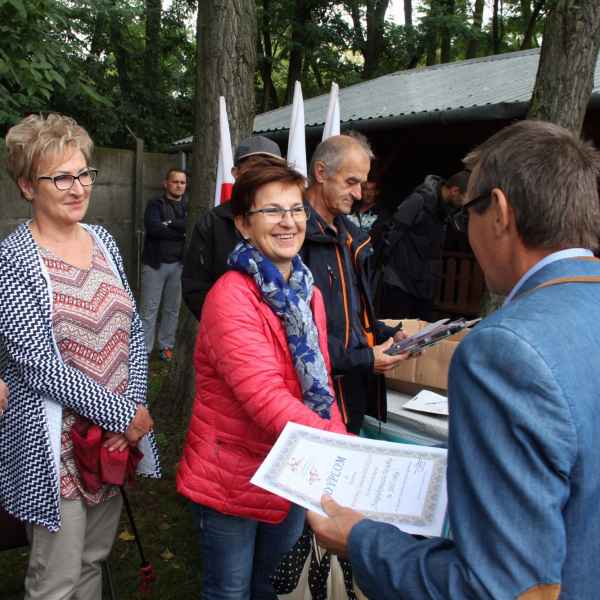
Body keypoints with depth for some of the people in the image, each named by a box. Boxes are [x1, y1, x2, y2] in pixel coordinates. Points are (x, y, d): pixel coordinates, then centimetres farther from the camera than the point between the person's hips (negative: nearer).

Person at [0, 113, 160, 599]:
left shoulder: (102, 239, 6)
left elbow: (133, 328, 7)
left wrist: (134, 405, -6)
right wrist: (120, 415, -16)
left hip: (118, 427, 6)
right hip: (57, 441, -5)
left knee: (94, 560, 21)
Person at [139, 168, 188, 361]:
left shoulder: (187, 206, 11)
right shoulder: (155, 204, 1)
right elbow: (153, 228, -17)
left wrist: (170, 223, -14)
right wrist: (182, 231, -11)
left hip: (178, 264, 3)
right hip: (155, 263, -3)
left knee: (173, 309, 9)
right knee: (149, 309, -2)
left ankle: (166, 345, 21)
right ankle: (144, 350, 5)